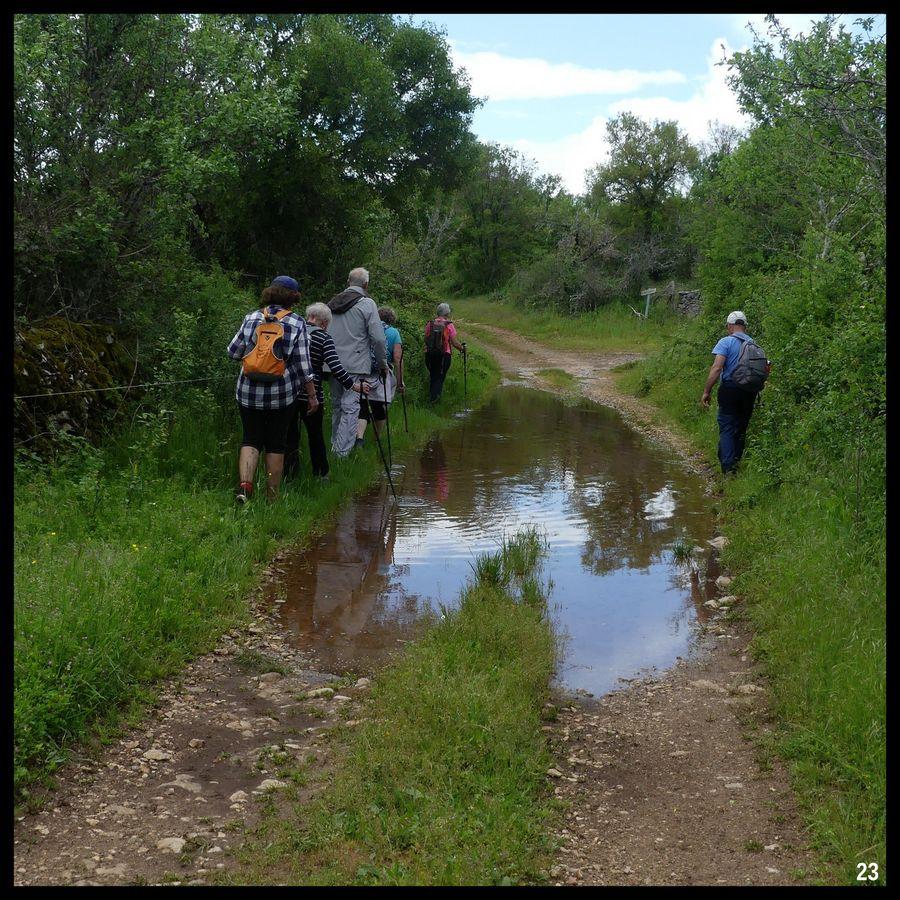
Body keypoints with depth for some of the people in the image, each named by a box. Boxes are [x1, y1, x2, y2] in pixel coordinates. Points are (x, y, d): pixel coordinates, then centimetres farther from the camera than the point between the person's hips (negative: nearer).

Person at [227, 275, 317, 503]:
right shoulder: (297, 324, -4)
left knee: (251, 440, 9)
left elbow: (233, 352, 5)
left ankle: (244, 484, -12)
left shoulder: (251, 318, 2)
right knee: (276, 445, 9)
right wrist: (312, 395, 2)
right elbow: (303, 365, -5)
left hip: (248, 392, 1)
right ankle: (272, 498, 13)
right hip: (281, 394, -1)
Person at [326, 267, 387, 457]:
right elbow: (378, 338, -10)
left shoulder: (332, 303, 12)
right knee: (350, 408, -7)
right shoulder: (367, 304, -6)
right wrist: (382, 363, 2)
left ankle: (335, 445, 26)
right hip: (356, 365, -6)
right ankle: (342, 452, -13)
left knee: (336, 406, 17)